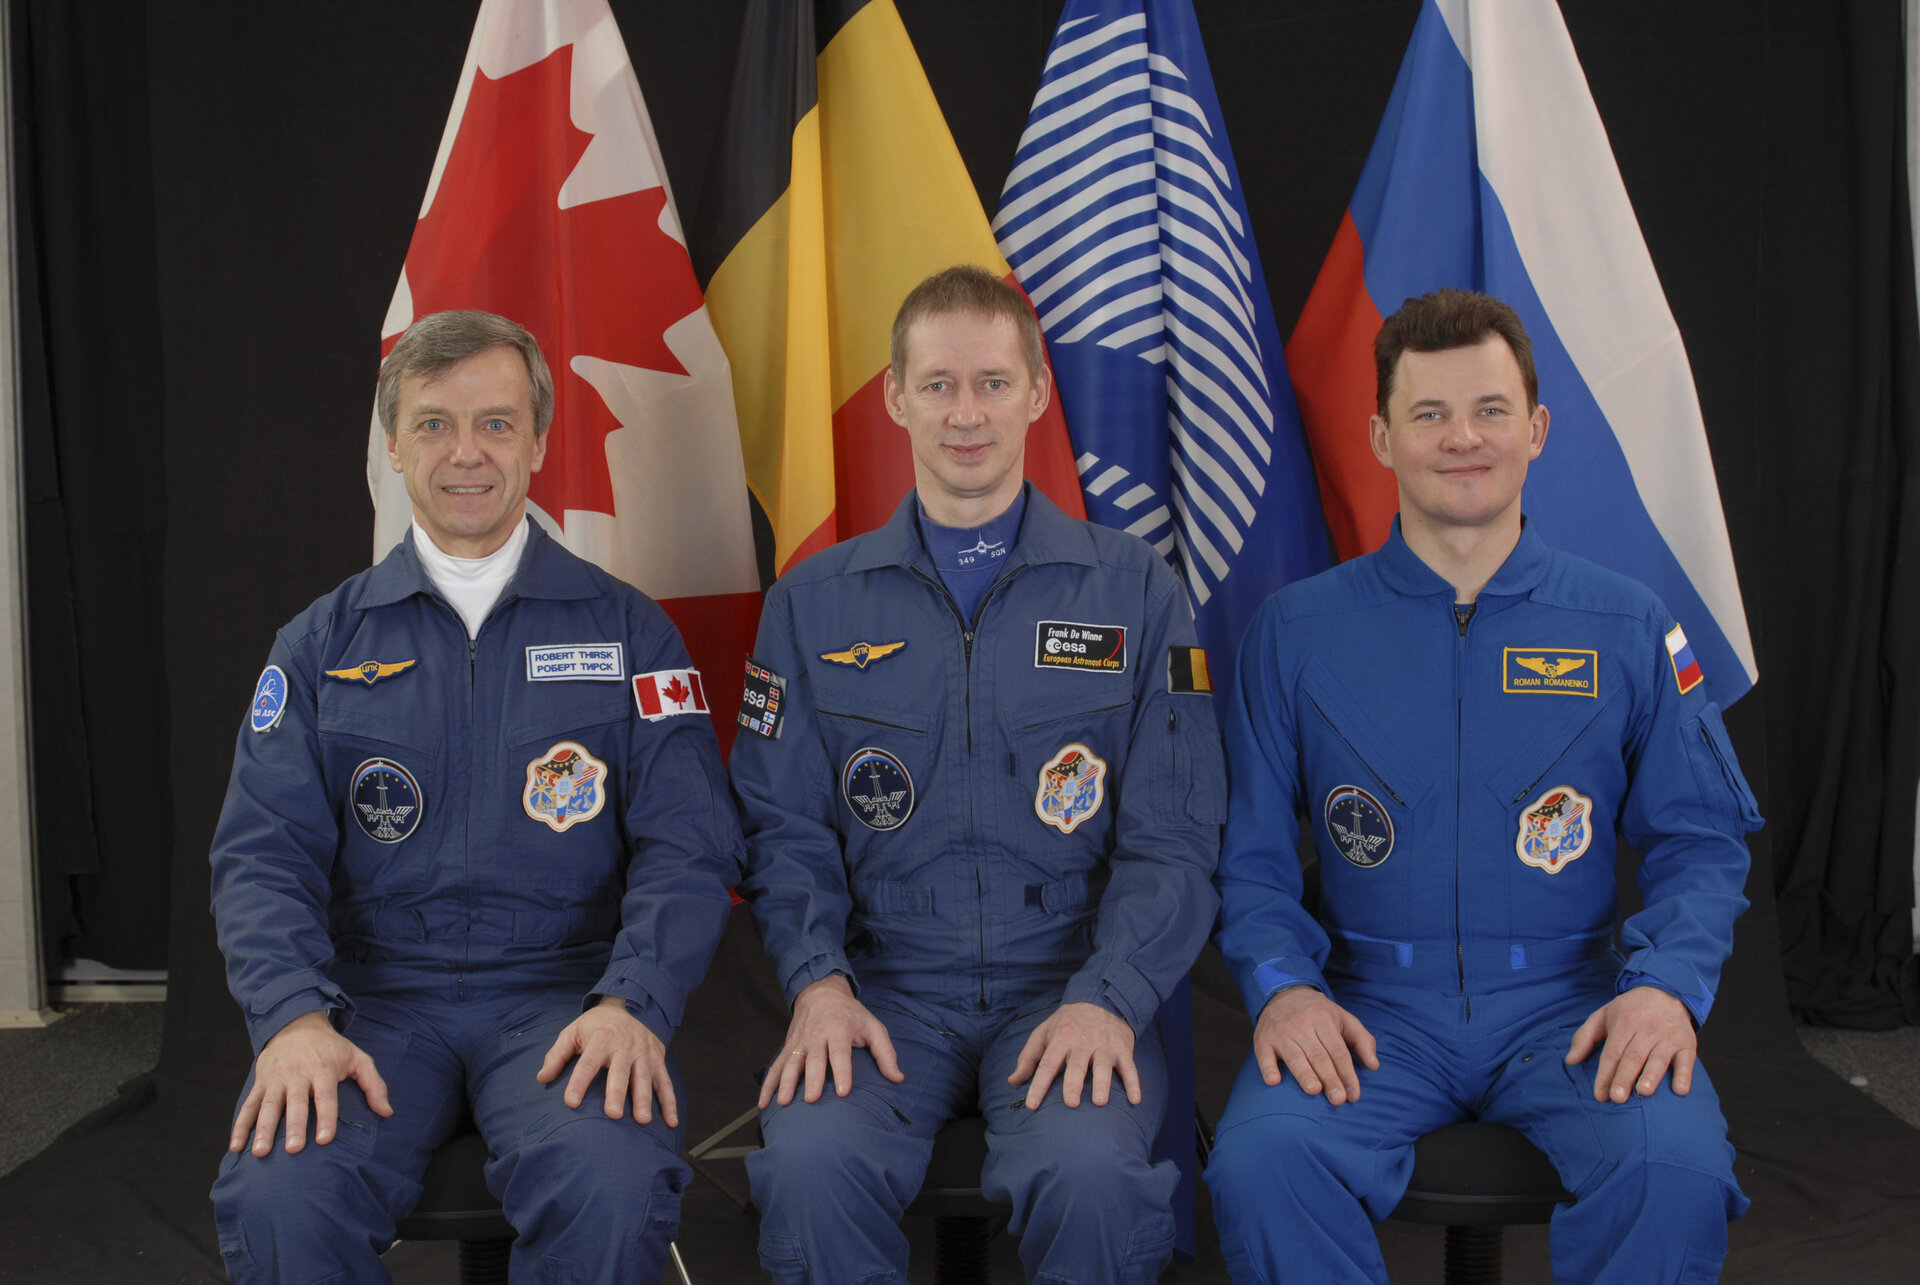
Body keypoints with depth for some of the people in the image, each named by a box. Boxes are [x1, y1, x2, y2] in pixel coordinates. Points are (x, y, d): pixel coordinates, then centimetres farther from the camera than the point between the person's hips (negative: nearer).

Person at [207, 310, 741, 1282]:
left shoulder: (625, 630, 7)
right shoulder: (322, 644, 12)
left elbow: (688, 847, 0)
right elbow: (264, 854, 4)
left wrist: (632, 1002, -18)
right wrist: (295, 1017, -15)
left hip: (565, 992, -1)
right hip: (375, 995, 1)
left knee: (610, 1185, -32)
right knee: (279, 1194, -28)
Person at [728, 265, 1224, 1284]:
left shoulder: (1135, 591, 6)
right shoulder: (813, 603, 11)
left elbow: (1171, 840, 2)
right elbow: (786, 829, 8)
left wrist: (1108, 999, -14)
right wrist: (819, 980, -10)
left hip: (1070, 983, -1)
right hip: (884, 988, 1)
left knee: (1088, 1171, -32)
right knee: (811, 1163, -29)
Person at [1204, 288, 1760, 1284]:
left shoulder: (1627, 627, 8)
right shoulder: (1296, 630, 6)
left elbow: (1701, 841, 9)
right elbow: (1253, 855, 7)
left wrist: (1667, 982, -10)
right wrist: (1281, 983, -12)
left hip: (1568, 1001, 1)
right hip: (1372, 1006, 0)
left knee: (1675, 1169, -30)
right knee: (1262, 1162, -30)